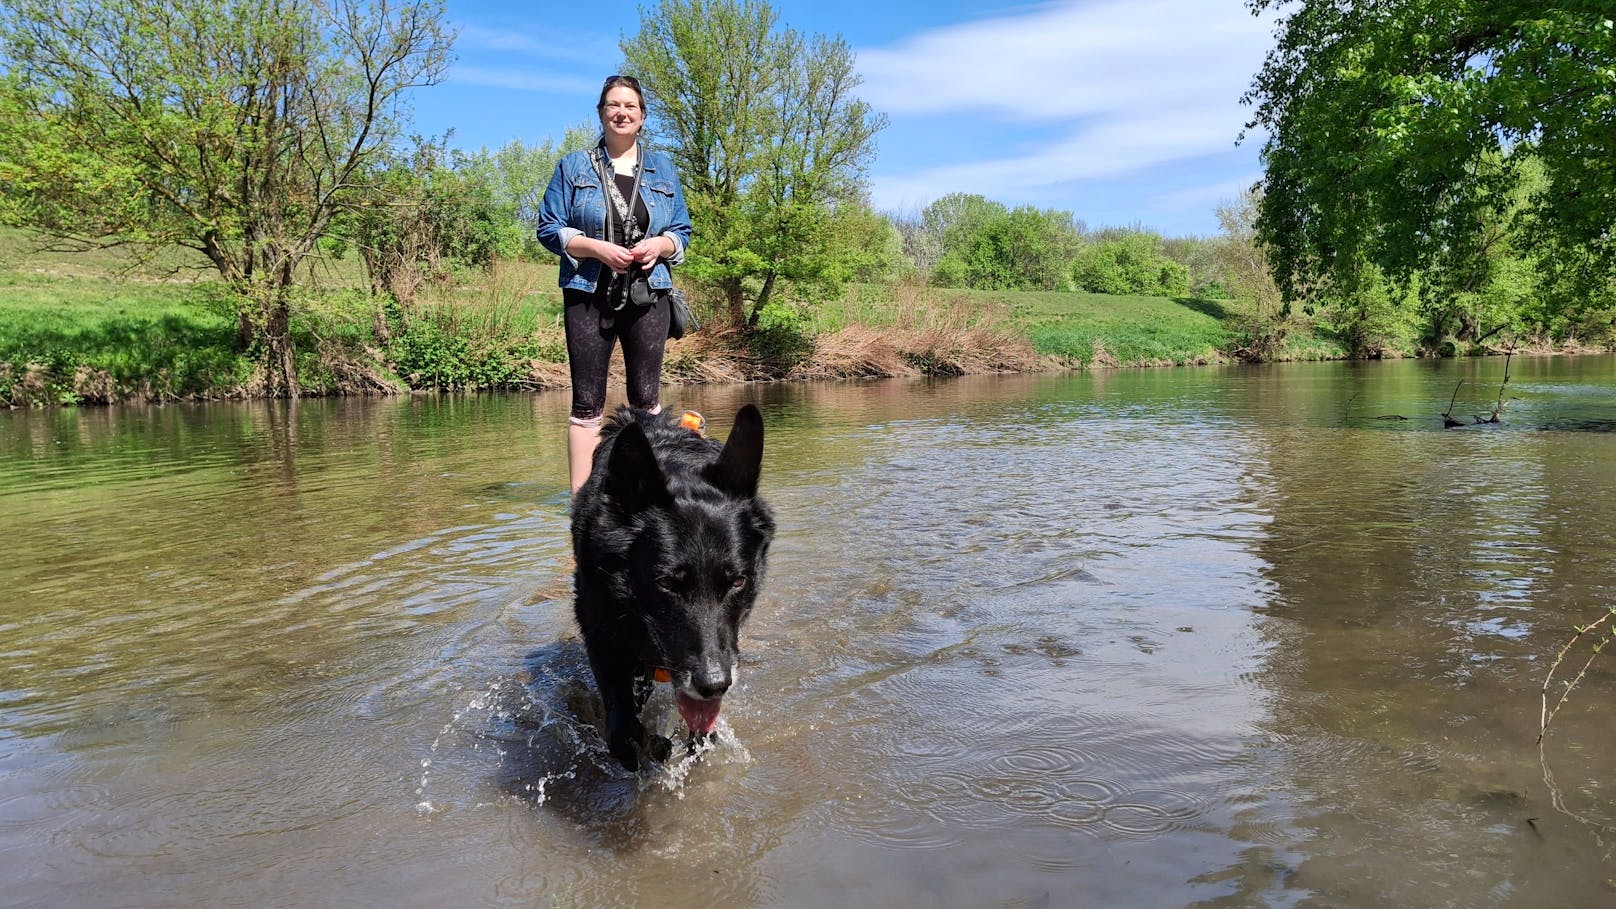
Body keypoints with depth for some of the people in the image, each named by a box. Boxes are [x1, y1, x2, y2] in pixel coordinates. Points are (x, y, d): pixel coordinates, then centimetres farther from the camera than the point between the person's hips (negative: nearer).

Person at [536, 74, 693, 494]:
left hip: (648, 294, 2)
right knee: (587, 402, -2)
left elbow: (682, 230, 15)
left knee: (646, 397, 4)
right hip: (588, 295, -2)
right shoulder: (574, 167, 8)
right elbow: (548, 228, 4)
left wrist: (660, 244, -8)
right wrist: (597, 248, -12)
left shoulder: (662, 168, 14)